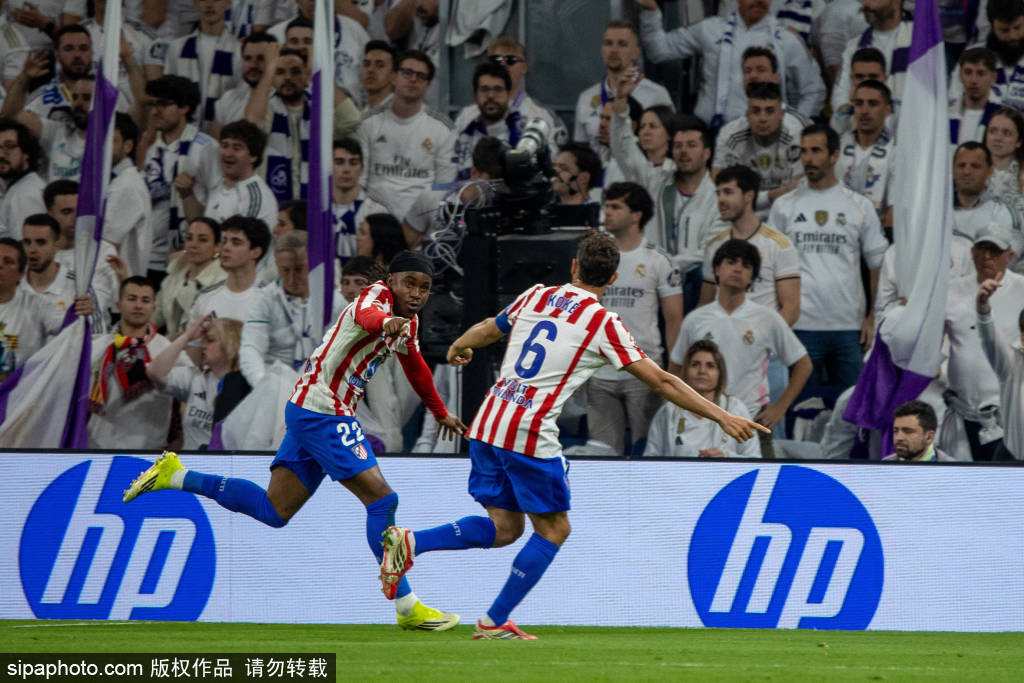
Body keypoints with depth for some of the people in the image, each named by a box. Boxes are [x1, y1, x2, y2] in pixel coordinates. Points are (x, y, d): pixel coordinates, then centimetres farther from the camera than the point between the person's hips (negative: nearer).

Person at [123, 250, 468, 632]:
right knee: (381, 499, -11)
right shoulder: (377, 297, -13)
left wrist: (441, 413, 49)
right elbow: (366, 315, -40)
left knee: (273, 511, 9)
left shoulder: (408, 324, 15)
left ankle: (175, 476, 13)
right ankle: (407, 608, -8)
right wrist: (388, 322, -64)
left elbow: (416, 368, 36)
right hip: (321, 412, -10)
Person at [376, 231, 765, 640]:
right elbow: (660, 381, -5)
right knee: (554, 529, 9)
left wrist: (458, 348, 51)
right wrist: (721, 416, -1)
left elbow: (487, 330, 28)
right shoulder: (603, 323, -5)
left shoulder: (537, 296, 11)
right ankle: (495, 622, 8)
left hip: (488, 423, 6)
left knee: (505, 527, 15)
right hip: (530, 436, -6)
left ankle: (410, 543, -3)